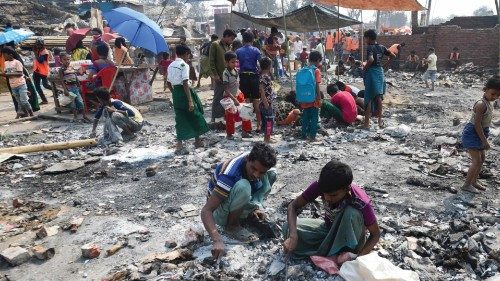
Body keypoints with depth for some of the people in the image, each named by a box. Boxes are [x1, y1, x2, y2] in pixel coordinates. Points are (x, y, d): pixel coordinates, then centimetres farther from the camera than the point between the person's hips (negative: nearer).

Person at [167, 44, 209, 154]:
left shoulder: (171, 65, 11)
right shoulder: (184, 65, -12)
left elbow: (168, 83, 14)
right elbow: (185, 84, -20)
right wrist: (190, 100, -21)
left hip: (175, 93, 7)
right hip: (184, 92, -7)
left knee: (181, 118, 11)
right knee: (194, 116, 11)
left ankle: (179, 145, 6)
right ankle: (197, 141, 25)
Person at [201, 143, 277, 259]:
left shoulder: (255, 161, -16)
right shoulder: (230, 175, -36)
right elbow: (206, 210, -37)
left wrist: (257, 207, -13)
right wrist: (217, 241, -49)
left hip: (236, 205, 7)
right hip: (220, 212, -7)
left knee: (272, 174, -6)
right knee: (243, 186, -38)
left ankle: (248, 215, 5)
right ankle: (232, 226, -14)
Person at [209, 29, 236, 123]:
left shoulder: (229, 46, 13)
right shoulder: (215, 45, -6)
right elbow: (211, 61, -9)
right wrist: (215, 74, -14)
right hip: (219, 76, -6)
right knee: (217, 98, -2)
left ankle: (224, 115, 20)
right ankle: (214, 118, 6)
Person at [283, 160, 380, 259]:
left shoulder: (362, 203, -32)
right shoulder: (320, 186, -26)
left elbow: (376, 234, -18)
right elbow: (293, 206, -19)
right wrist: (293, 236, -35)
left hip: (349, 236, -2)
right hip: (329, 228, 3)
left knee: (351, 213, -37)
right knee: (288, 229, -22)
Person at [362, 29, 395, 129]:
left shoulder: (370, 47, -12)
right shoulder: (382, 47, 8)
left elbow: (371, 59, -29)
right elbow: (393, 55, 15)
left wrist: (365, 67, -14)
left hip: (371, 72, -6)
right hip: (380, 71, 6)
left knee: (368, 98, -2)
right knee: (378, 96, 14)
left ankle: (367, 123, 0)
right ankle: (380, 120, 20)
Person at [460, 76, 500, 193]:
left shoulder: (489, 103, 5)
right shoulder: (481, 104, -24)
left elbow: (484, 123, 13)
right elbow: (477, 125, -24)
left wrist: (484, 139, 14)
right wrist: (485, 141, -20)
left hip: (480, 134, 10)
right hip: (472, 134, -10)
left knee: (482, 158, 17)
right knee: (477, 161, -9)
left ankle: (474, 181, 29)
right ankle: (466, 185, 2)